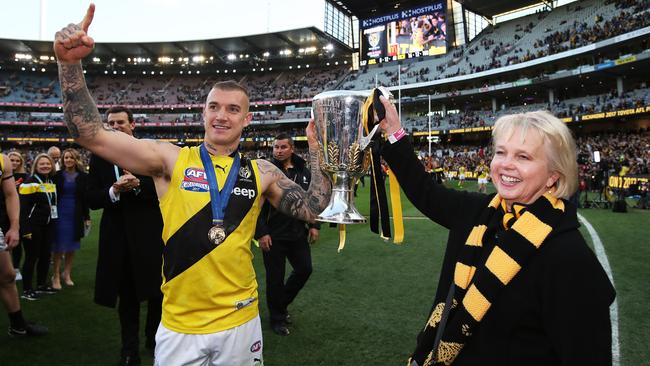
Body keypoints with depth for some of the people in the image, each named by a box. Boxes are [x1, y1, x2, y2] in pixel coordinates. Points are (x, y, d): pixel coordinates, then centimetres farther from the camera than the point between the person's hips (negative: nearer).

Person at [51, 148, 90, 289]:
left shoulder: (83, 176, 2)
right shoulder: (57, 175, 1)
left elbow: (86, 198, 4)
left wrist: (86, 217, 2)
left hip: (76, 216, 1)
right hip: (60, 214, -1)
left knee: (71, 247, 9)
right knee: (58, 247, 1)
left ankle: (67, 274, 21)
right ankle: (56, 277, 8)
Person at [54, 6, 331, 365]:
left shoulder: (261, 172, 1)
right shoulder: (171, 159, -5)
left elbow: (312, 209, 3)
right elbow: (90, 134, -11)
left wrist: (317, 152, -5)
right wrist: (70, 64, -22)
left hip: (240, 320, 2)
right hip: (179, 324, -1)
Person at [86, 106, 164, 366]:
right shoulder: (99, 157, 4)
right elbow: (91, 199, 0)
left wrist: (138, 184, -21)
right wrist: (114, 191, -18)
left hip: (149, 231, -1)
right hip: (118, 234, 2)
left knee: (158, 290, 11)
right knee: (126, 294, 13)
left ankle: (154, 337, 36)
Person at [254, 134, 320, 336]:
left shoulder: (304, 171, 4)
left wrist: (314, 225, 5)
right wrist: (261, 233, -16)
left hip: (298, 234, 5)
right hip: (273, 236, -5)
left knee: (304, 269, 13)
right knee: (275, 278, 6)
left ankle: (281, 303, 36)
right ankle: (277, 318, 25)